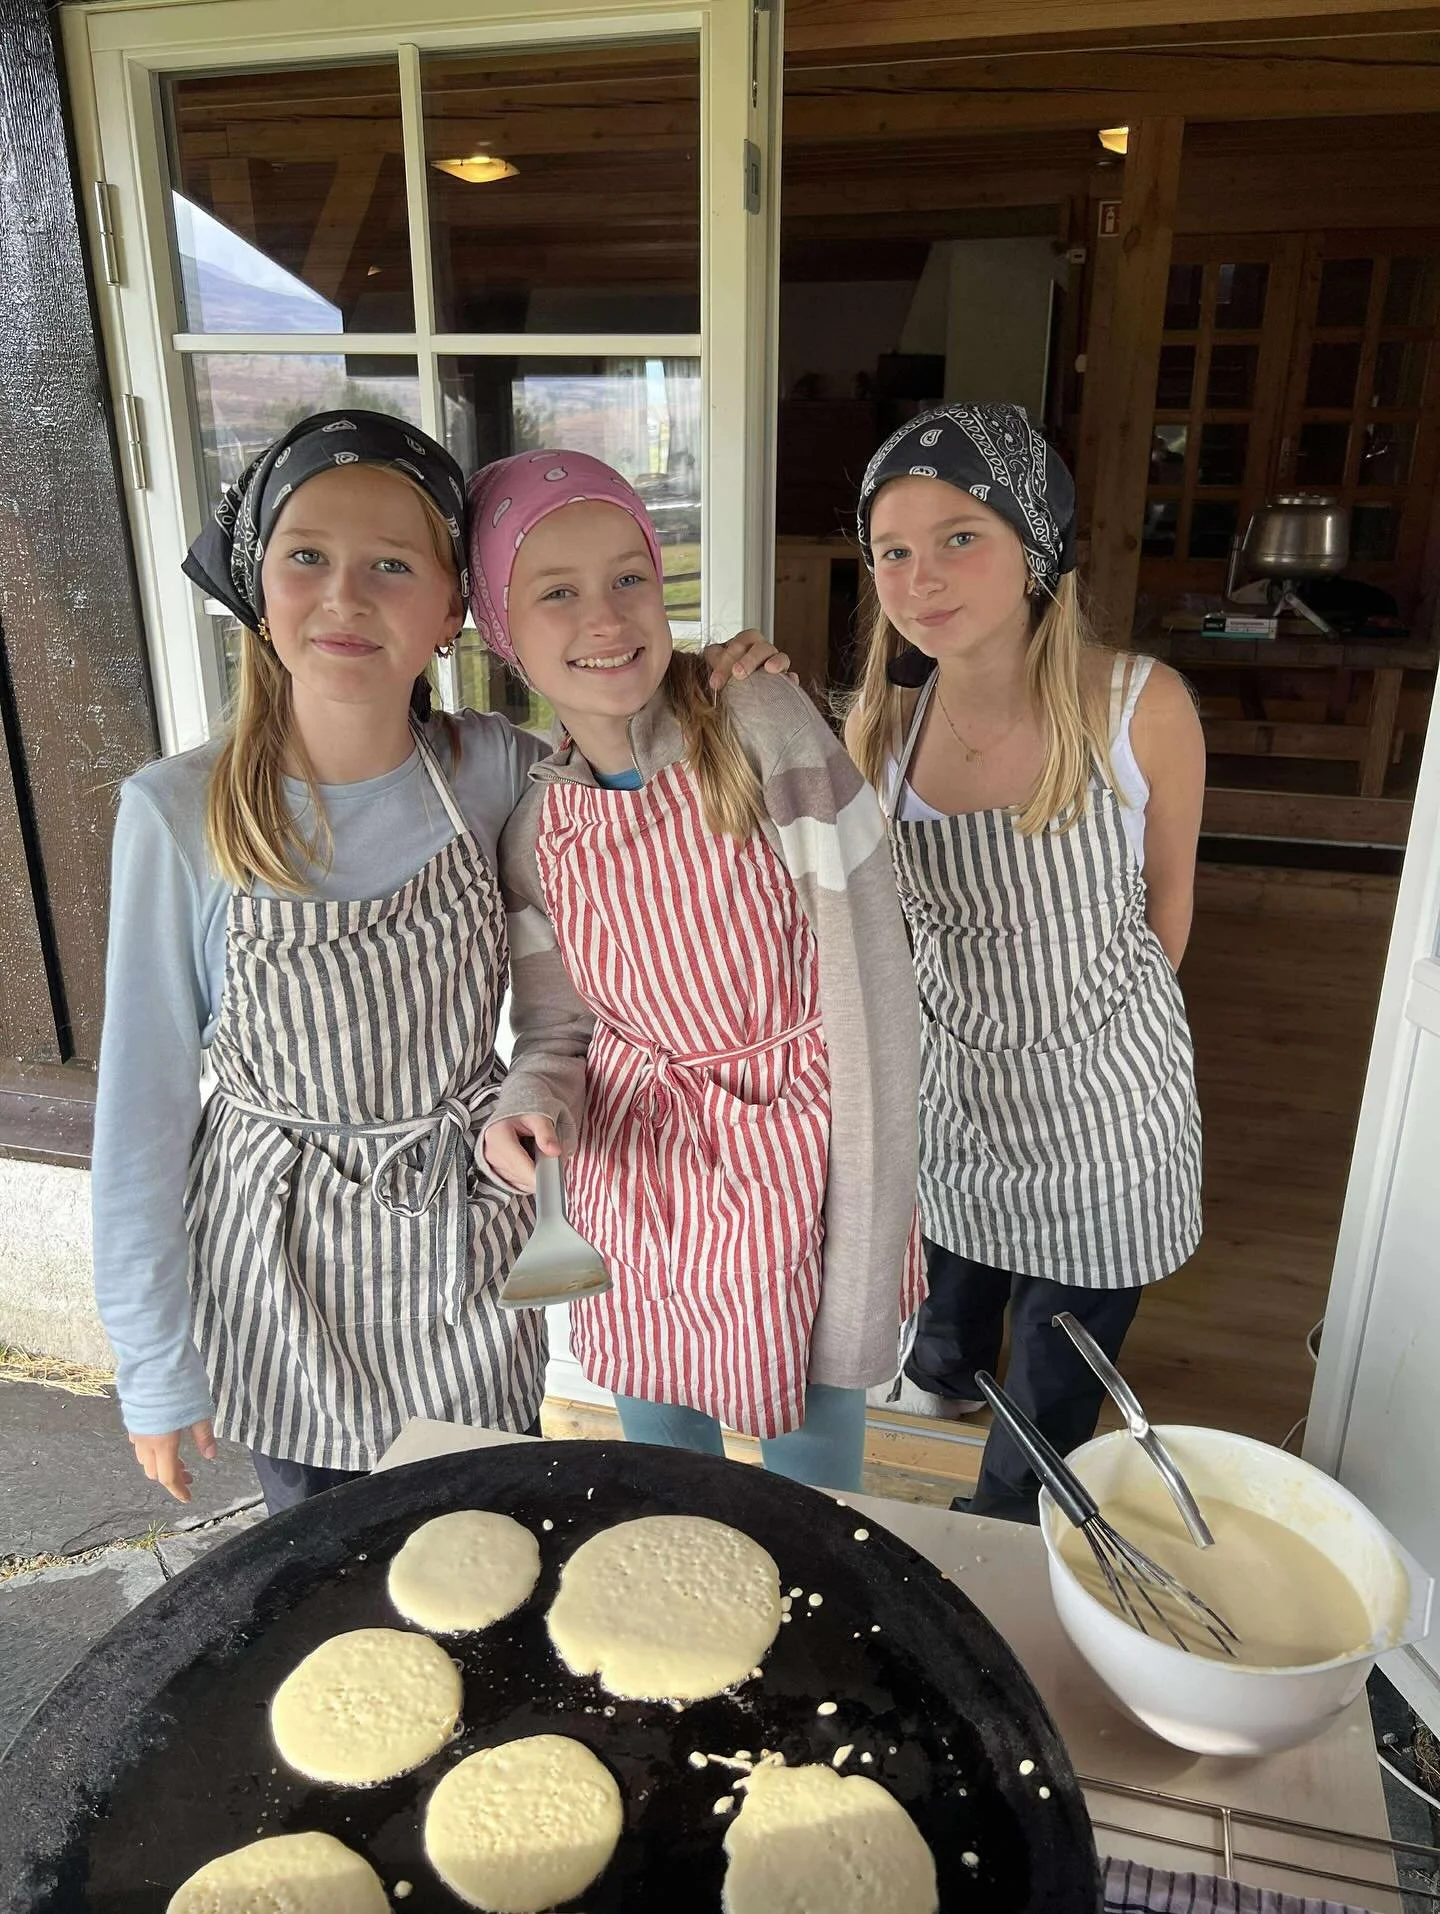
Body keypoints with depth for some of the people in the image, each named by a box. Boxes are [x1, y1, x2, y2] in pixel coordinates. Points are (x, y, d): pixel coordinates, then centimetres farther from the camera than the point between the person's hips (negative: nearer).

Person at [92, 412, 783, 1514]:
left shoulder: (493, 772, -12)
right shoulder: (180, 815, -18)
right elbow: (145, 1100, -11)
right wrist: (155, 1364, -5)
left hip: (467, 1234, 2)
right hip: (285, 1263, -1)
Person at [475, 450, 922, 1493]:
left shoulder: (763, 731, -17)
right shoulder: (535, 827, -4)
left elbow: (870, 997, -18)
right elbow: (562, 1032, 6)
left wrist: (865, 1273, -18)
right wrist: (534, 1106, -17)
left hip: (796, 1173, -3)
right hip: (636, 1182, 4)